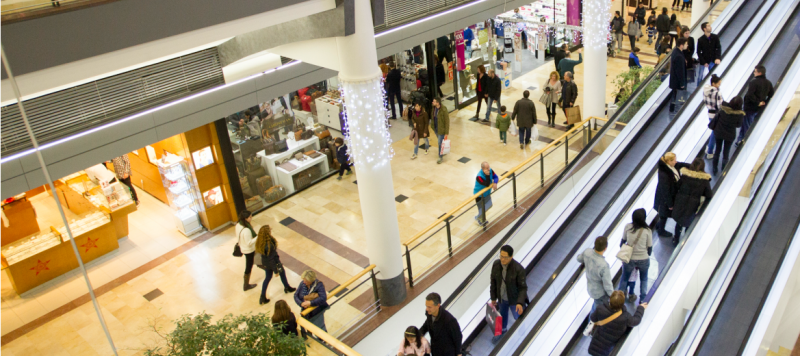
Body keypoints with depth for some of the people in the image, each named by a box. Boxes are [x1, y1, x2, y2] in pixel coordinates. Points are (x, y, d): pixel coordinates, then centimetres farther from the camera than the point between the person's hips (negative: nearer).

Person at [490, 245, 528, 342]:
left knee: (518, 318, 12)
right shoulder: (496, 264, -16)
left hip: (514, 299, -4)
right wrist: (493, 297, 5)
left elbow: (523, 287, -22)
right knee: (502, 316, 28)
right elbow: (493, 281, -3)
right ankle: (503, 330, 57)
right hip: (501, 298, 5)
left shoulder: (518, 269, -30)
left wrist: (520, 303, -32)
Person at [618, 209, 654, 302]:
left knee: (624, 278, 24)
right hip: (643, 260, -1)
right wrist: (648, 254, 13)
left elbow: (623, 241, 0)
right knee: (644, 279, 26)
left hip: (629, 259, 1)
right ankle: (642, 300, 38)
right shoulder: (647, 231, -20)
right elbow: (650, 248, -9)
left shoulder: (628, 227, -15)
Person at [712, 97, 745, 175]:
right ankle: (723, 170, 31)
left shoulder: (723, 108, -22)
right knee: (726, 153, 17)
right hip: (730, 135, -1)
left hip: (718, 132, 1)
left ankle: (714, 168, 33)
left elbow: (717, 117, -9)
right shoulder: (740, 114, -22)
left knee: (717, 150, 22)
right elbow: (738, 125, -10)